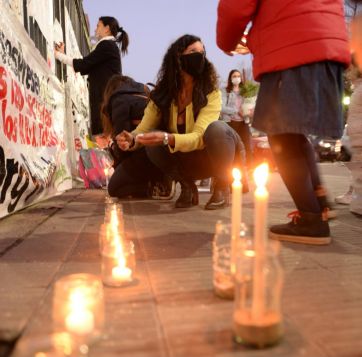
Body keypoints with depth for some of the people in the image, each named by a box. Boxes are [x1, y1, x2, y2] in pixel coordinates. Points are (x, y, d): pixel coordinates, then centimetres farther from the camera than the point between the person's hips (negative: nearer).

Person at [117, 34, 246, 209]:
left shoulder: (211, 94, -21)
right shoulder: (161, 95, -10)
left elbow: (199, 137, -32)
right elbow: (143, 130, -13)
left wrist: (167, 139, -49)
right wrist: (131, 140, -36)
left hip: (217, 156, -2)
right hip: (189, 161, 3)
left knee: (216, 128, -34)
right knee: (153, 143, -24)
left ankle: (222, 187, -10)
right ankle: (187, 187, -2)